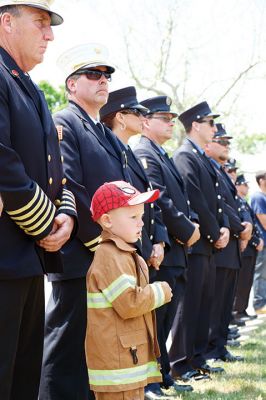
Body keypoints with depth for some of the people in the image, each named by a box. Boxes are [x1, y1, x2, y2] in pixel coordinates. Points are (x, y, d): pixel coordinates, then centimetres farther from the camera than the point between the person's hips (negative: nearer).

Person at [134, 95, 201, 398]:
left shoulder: (163, 156, 20)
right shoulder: (144, 154, -11)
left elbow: (179, 200, 21)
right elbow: (159, 202, -20)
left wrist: (192, 224, 2)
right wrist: (188, 231, -12)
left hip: (176, 251, 10)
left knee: (166, 317, 14)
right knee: (155, 318, -4)